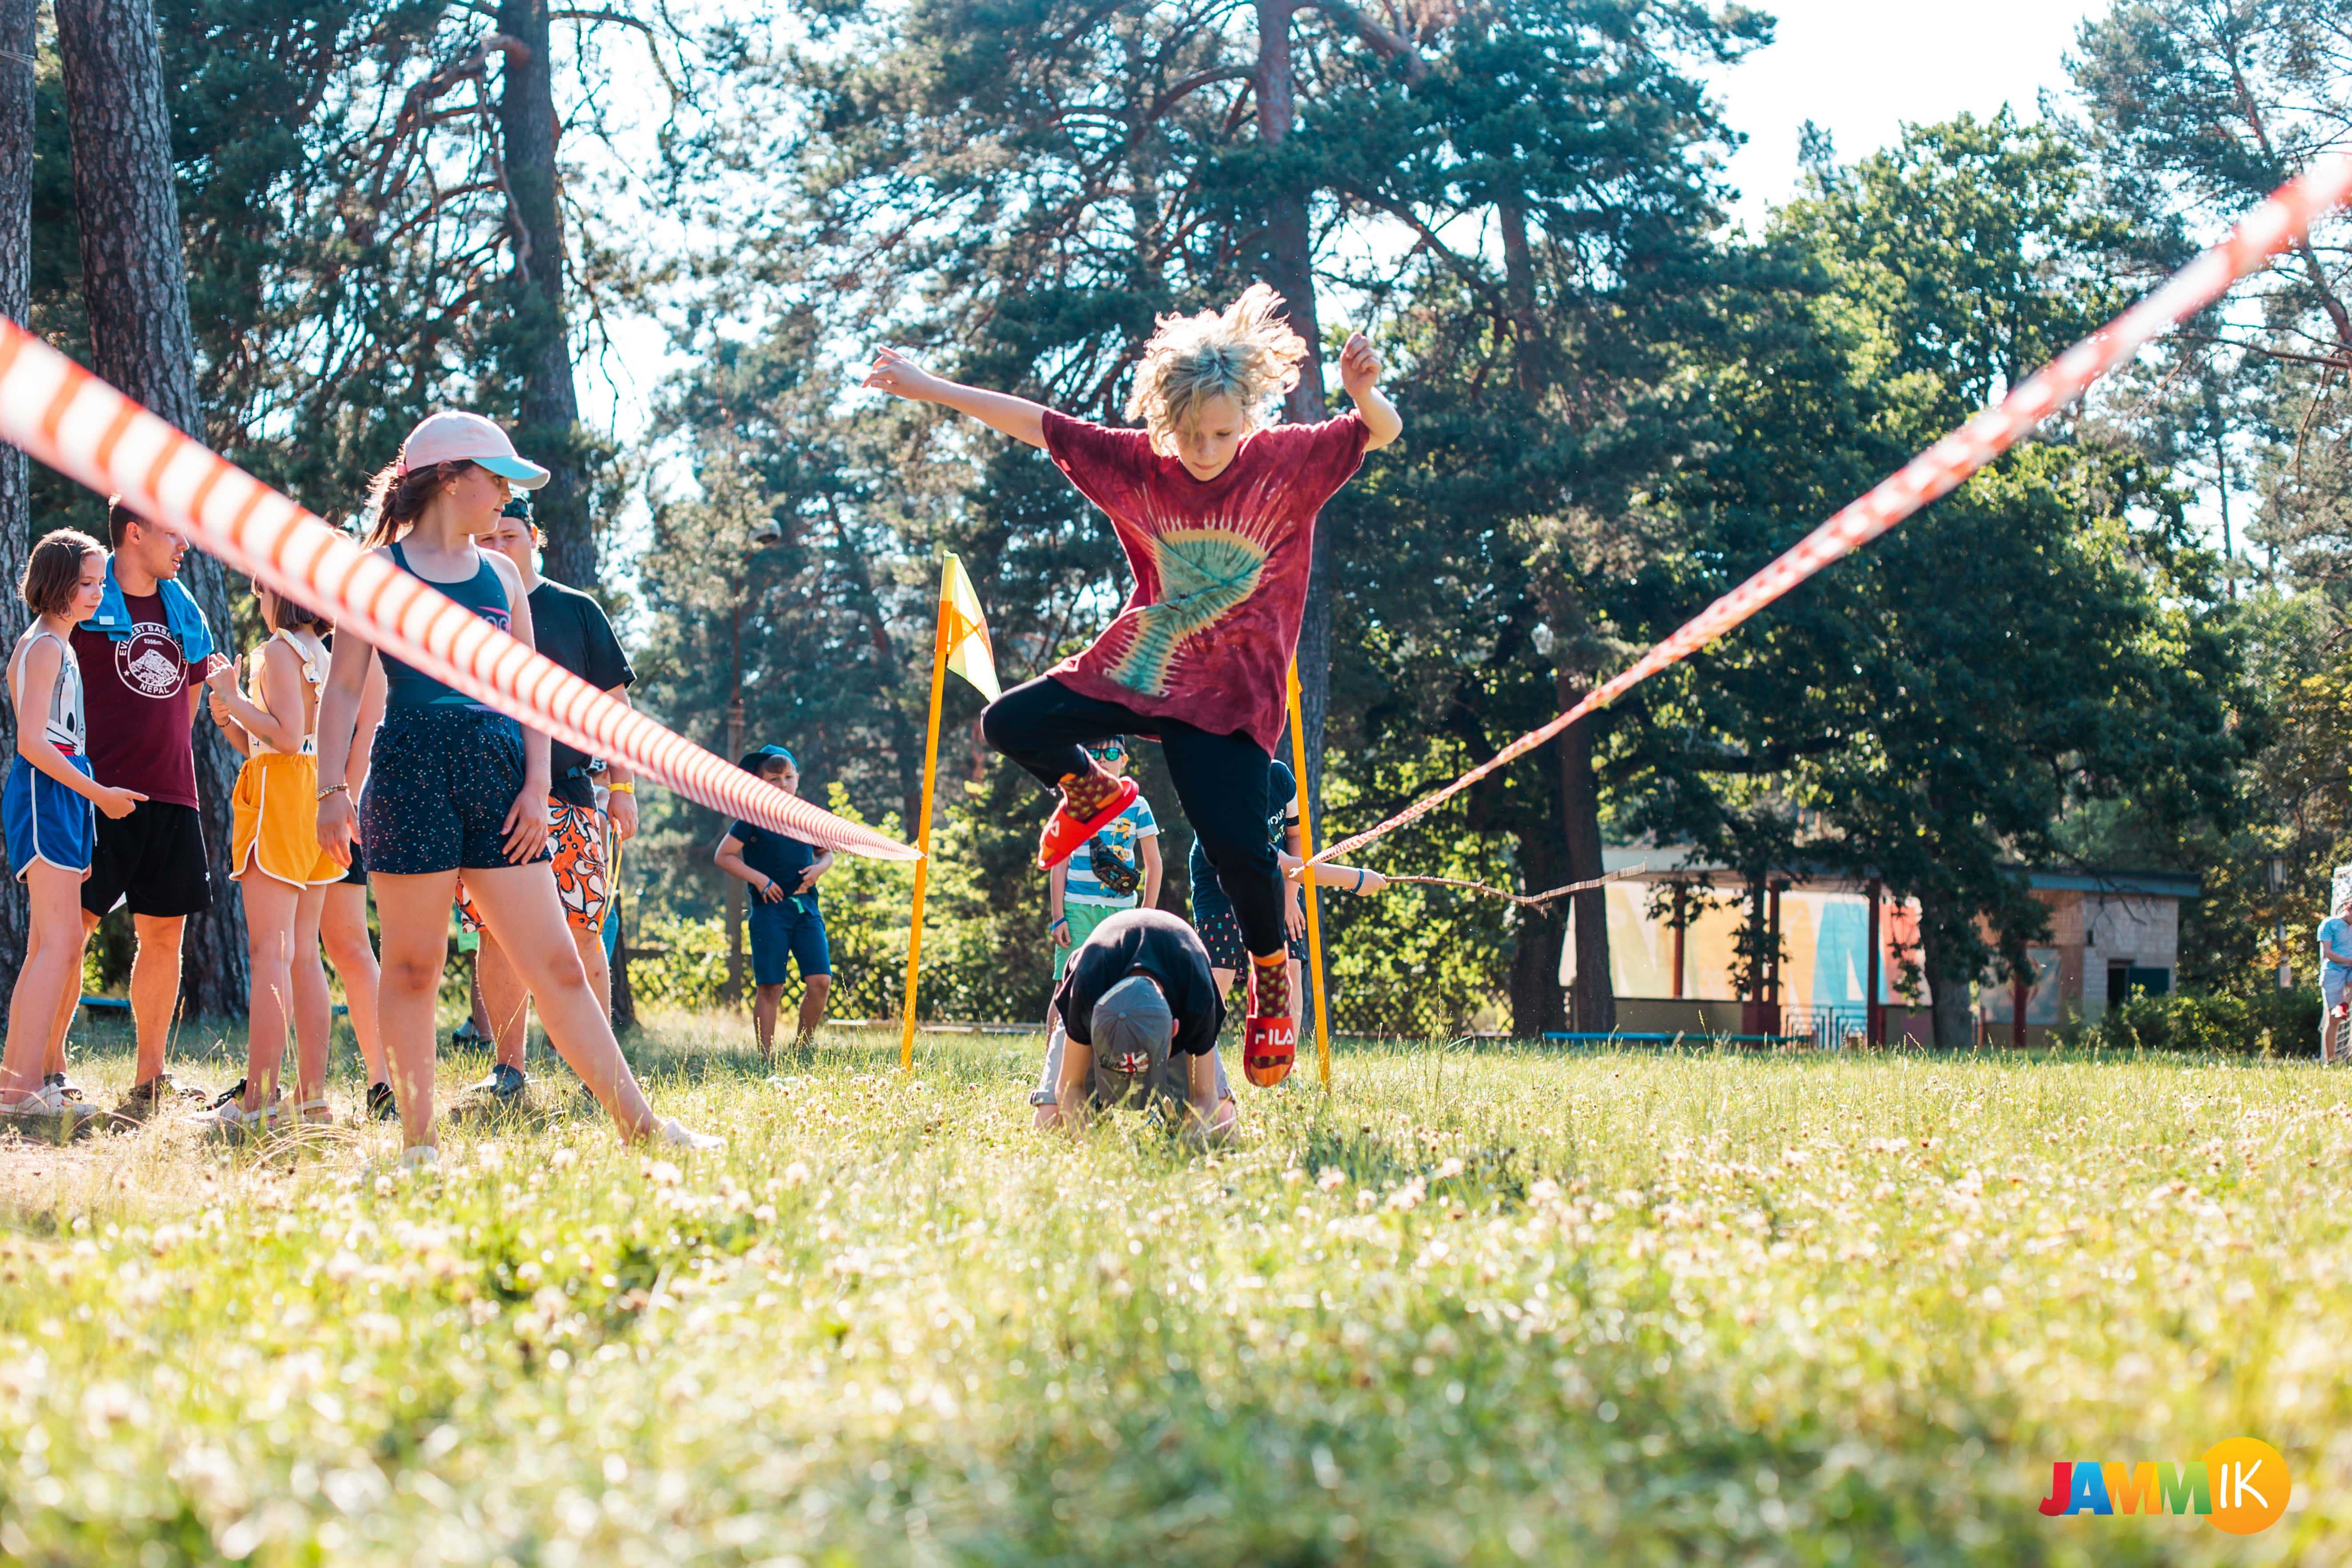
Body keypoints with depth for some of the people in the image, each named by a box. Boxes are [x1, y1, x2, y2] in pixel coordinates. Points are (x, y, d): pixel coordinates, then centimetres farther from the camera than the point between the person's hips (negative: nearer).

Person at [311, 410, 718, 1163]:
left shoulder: (500, 575, 17)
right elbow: (344, 685, 1)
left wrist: (536, 784, 5)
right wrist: (332, 788, -8)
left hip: (498, 774, 4)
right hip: (411, 772, -4)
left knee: (556, 965, 1)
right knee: (413, 965, 0)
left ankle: (639, 1123, 1)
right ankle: (418, 1138, 6)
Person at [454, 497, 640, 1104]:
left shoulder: (576, 611, 10)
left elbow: (612, 704, 9)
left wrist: (622, 786, 1)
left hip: (567, 795, -2)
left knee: (578, 930, -8)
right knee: (497, 932, -2)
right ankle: (508, 1069, 4)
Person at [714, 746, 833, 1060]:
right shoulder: (754, 819, -1)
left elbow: (826, 853, 25)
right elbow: (723, 856, -2)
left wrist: (818, 868, 2)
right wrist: (758, 878, -11)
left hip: (806, 907, 4)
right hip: (769, 909, -4)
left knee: (820, 980, -7)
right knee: (770, 987, -4)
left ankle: (802, 1048, 9)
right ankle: (767, 1057, 3)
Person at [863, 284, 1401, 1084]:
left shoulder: (1288, 462, -11)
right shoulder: (1136, 463, -5)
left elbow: (1382, 433, -21)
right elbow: (1033, 422, 0)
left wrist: (1364, 395, -46)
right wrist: (926, 386, 1)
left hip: (1226, 696, -4)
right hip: (1134, 668, 4)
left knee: (1238, 849, -15)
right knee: (1009, 724, -2)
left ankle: (1272, 975, 14)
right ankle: (1092, 794, 30)